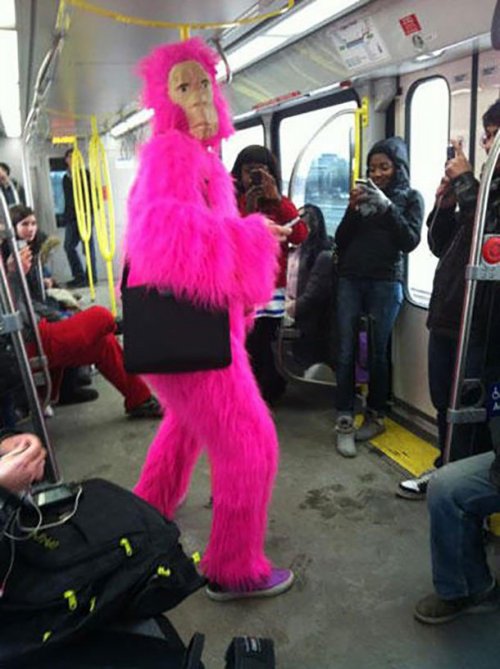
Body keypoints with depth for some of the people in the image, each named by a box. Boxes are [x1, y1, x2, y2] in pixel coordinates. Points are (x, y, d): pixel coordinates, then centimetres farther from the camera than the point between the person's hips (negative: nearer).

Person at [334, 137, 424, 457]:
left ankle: (376, 416, 15)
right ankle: (344, 422, -1)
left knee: (377, 352, -2)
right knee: (346, 353, -5)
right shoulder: (364, 196, 15)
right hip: (350, 281, 2)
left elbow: (410, 241, -4)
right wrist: (352, 209, -5)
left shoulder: (410, 198, 9)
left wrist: (387, 206, -11)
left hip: (385, 284, -2)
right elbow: (341, 241, 10)